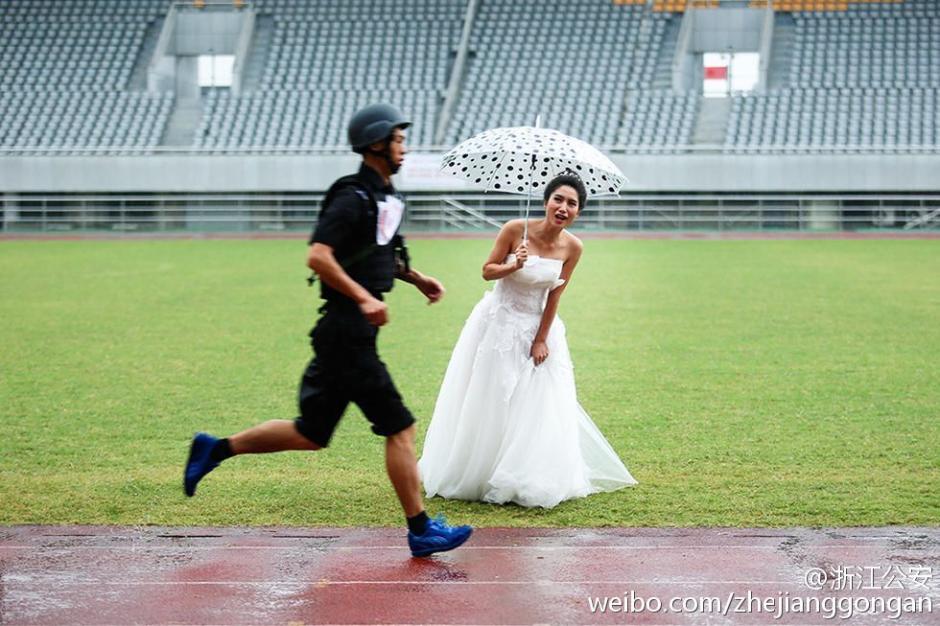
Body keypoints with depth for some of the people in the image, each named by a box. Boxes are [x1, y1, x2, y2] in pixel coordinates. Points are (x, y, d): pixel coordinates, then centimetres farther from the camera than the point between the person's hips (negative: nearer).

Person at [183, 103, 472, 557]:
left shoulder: (385, 197, 17)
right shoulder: (353, 197, -14)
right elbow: (318, 256, -23)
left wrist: (415, 278, 21)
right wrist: (364, 298, -26)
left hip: (352, 336, 10)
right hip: (347, 334, -10)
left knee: (311, 434, 14)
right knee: (399, 428, -5)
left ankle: (215, 449, 23)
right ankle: (421, 530, 3)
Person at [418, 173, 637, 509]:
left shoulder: (573, 247, -9)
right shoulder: (516, 230, -17)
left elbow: (555, 295, -4)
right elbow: (487, 270, -9)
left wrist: (541, 339, -5)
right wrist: (514, 266, -28)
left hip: (535, 326, 2)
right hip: (499, 322, -2)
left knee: (534, 408, 2)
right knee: (487, 402, 6)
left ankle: (528, 482, 16)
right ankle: (471, 475, 21)